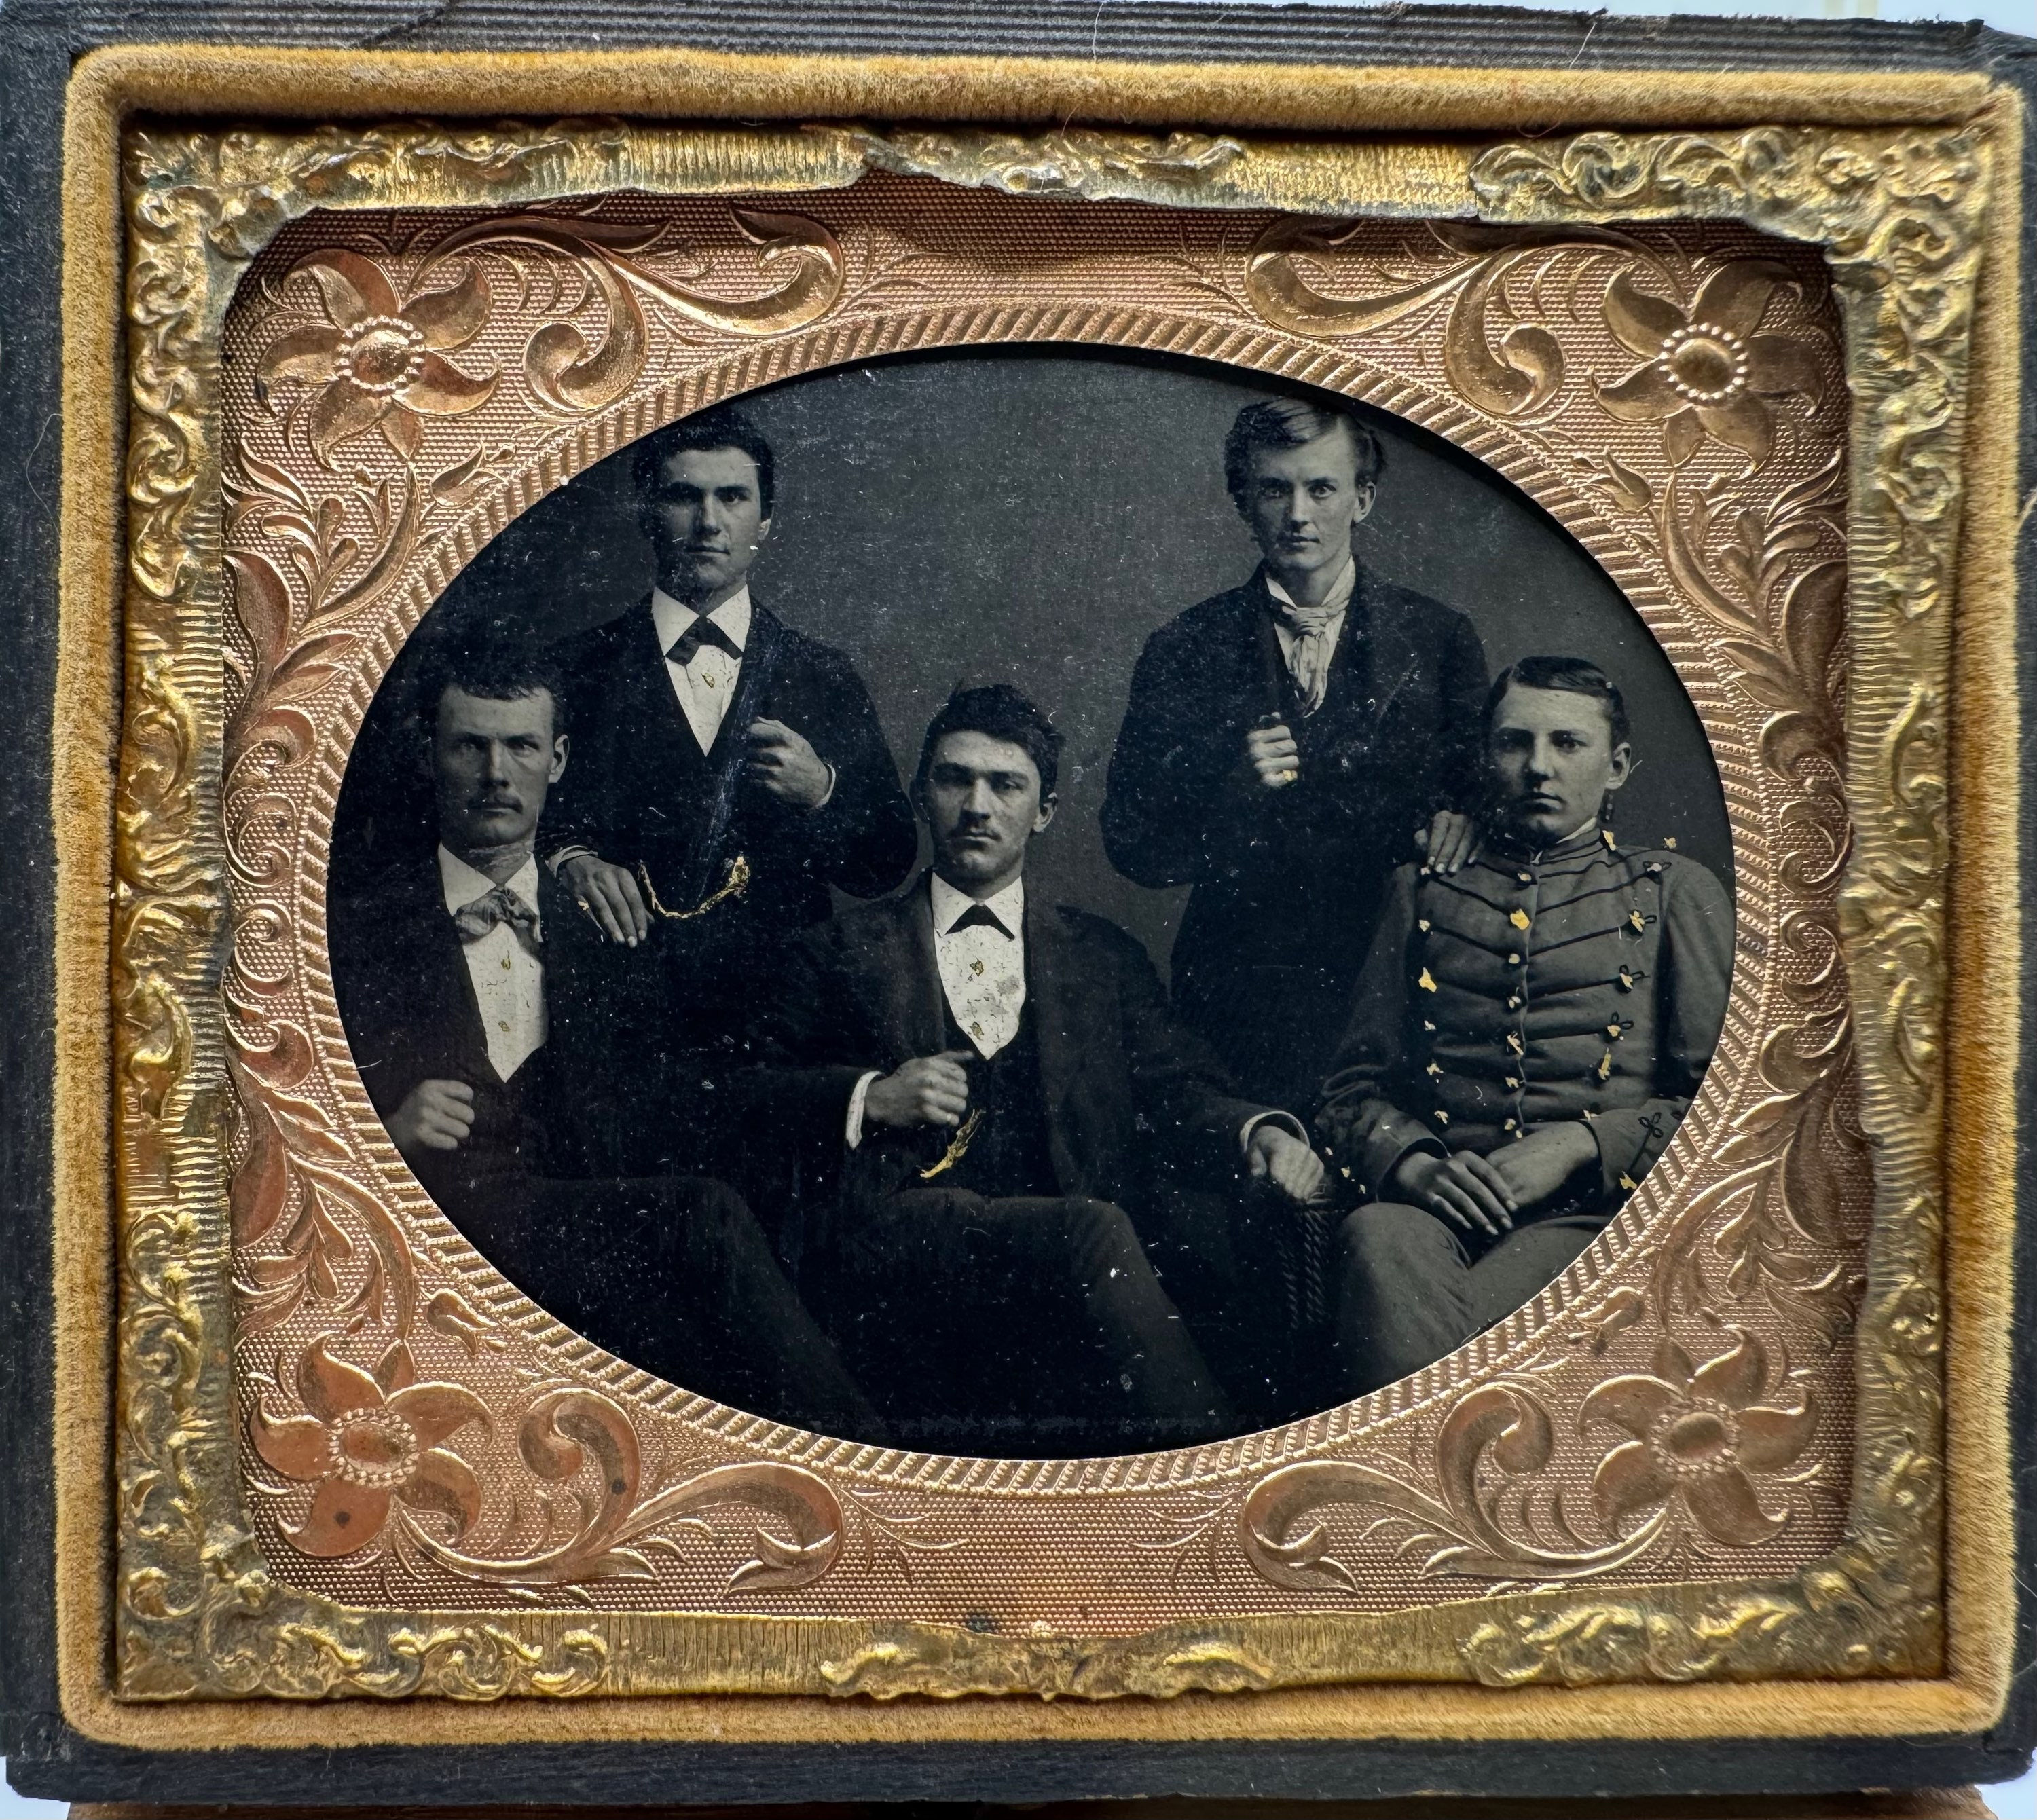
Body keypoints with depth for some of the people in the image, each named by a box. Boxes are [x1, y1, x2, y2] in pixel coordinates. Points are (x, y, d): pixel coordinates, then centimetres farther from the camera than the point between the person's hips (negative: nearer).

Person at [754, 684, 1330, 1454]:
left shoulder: (1104, 956, 26)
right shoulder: (842, 950, 21)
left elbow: (1176, 1087, 14)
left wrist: (1258, 1131, -8)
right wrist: (870, 1096, -3)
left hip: (1061, 1262, 2)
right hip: (896, 1239, -2)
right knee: (1091, 1230, -33)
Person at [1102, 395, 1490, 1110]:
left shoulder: (1439, 640, 7)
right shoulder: (1185, 649, 5)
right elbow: (1132, 848, 3)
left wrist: (1460, 819, -10)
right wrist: (1233, 789, -13)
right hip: (1239, 993, 0)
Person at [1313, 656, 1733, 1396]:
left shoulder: (1675, 890, 18)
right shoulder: (1423, 891, 24)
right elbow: (1354, 1088, 19)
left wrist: (1576, 1146, -7)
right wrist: (1411, 1163, -5)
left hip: (1591, 1212, -2)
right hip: (1437, 1202, 2)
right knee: (1379, 1241, -37)